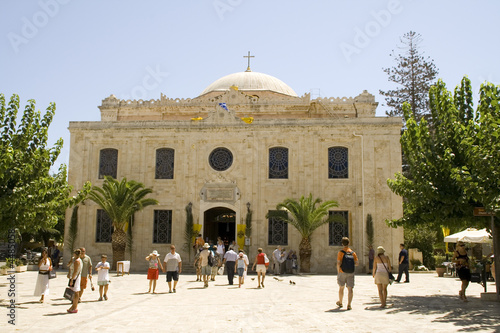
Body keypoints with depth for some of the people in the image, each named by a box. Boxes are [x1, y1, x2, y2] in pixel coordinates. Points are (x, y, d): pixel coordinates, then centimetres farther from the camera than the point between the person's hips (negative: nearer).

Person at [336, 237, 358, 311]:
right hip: (351, 273, 2)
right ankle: (349, 305, -8)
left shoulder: (341, 252, -8)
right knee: (350, 289, 1)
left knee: (341, 288, 15)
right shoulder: (353, 253, 3)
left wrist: (338, 271, -1)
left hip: (342, 273, -2)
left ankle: (340, 302, 31)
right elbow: (356, 263, 1)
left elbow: (338, 263, -14)